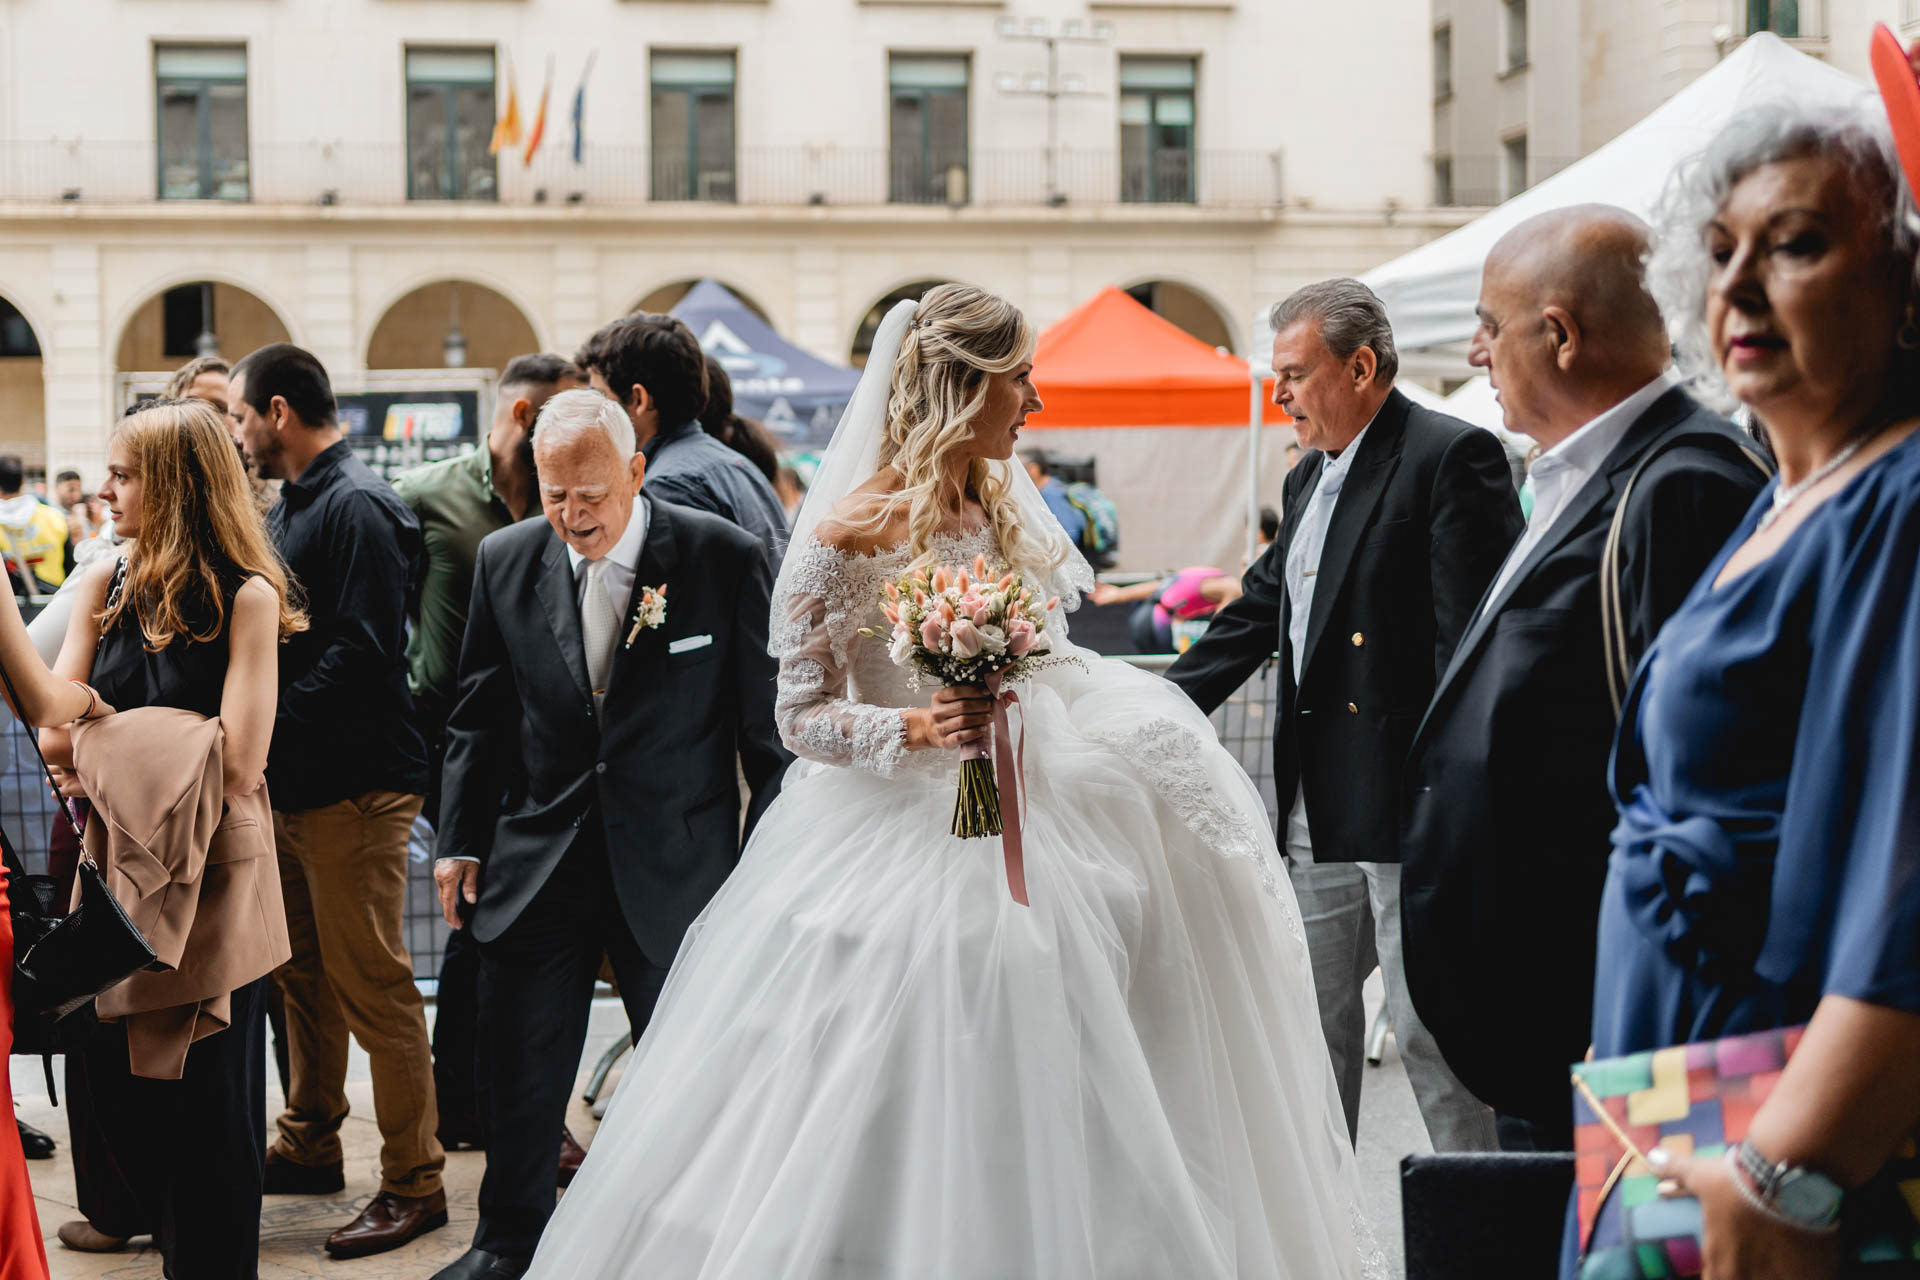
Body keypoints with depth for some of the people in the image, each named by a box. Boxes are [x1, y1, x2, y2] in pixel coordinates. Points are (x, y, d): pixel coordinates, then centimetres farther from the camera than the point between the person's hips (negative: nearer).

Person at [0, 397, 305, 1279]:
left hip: (209, 882, -5)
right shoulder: (106, 586, 5)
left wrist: (108, 742, -12)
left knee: (207, 1101, 5)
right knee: (115, 1089, 11)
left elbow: (236, 763, -16)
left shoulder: (246, 598, -11)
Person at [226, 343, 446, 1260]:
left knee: (373, 990, -4)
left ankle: (413, 1183, 3)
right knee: (305, 977, 19)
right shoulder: (291, 507, 16)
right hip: (290, 785, 10)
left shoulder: (357, 507, -15)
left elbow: (359, 650, -23)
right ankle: (310, 1144, 32)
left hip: (354, 786, -10)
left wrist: (266, 720, -21)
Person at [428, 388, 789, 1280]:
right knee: (519, 1069, 10)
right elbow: (479, 714, 11)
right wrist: (460, 838, 7)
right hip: (538, 862, 3)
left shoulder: (724, 558, -9)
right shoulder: (506, 561, 1)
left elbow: (769, 720, -4)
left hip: (677, 865, -2)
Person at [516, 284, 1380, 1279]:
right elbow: (802, 716, -12)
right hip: (900, 847, -6)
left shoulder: (1003, 510, 6)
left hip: (1017, 832, 7)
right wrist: (916, 729, -28)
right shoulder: (848, 534, -14)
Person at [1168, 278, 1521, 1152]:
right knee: (1310, 1019, 15)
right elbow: (1256, 613, 21)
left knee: (1430, 1027, -2)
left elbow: (1471, 635, -16)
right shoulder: (1310, 481, 17)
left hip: (1410, 801, -9)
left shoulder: (1453, 457, -10)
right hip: (1318, 811, 9)